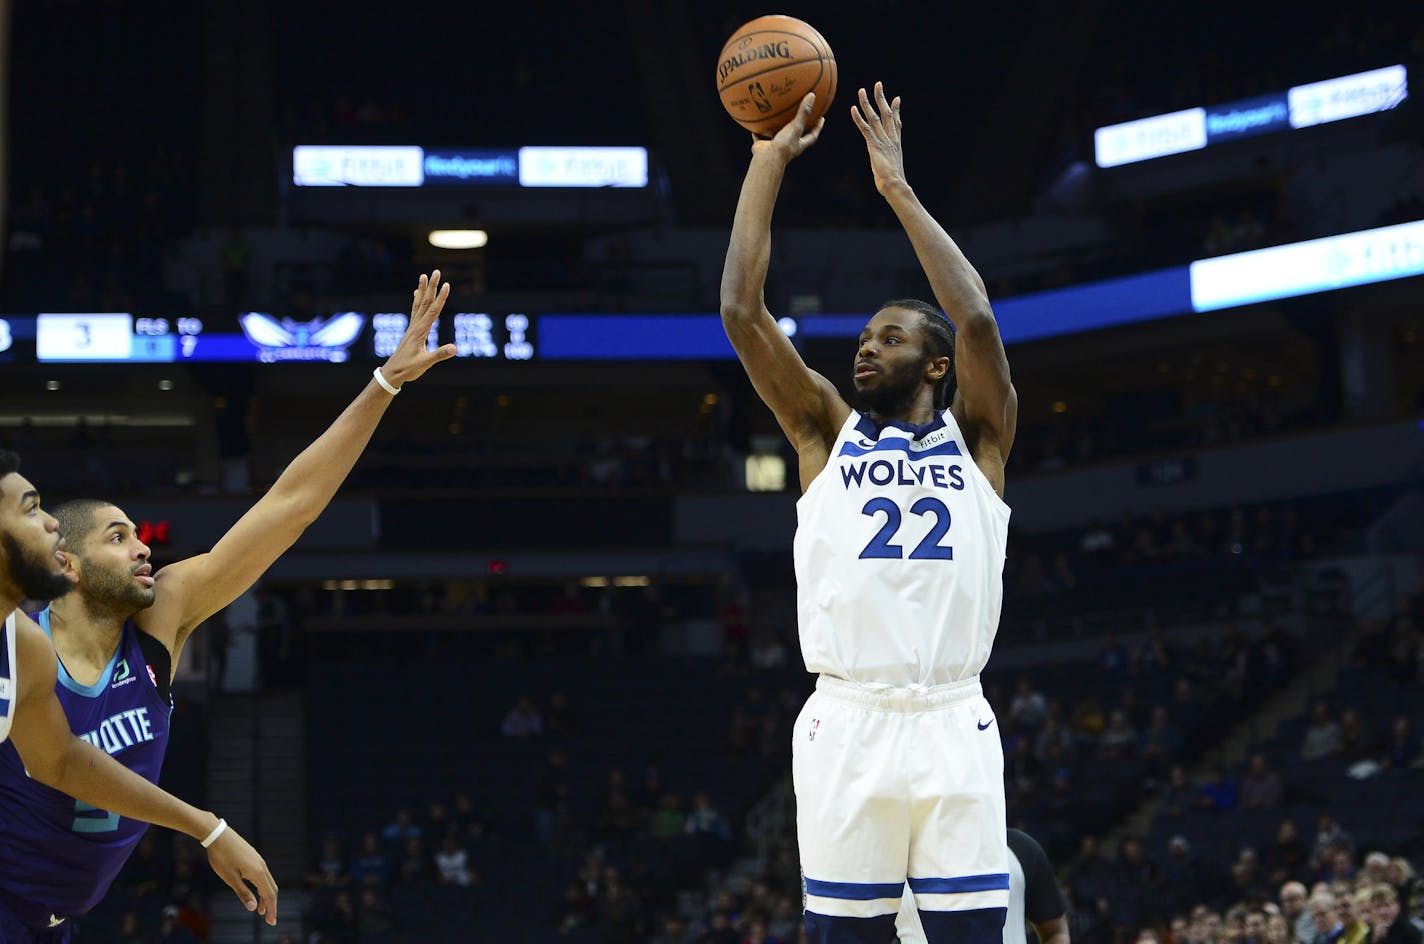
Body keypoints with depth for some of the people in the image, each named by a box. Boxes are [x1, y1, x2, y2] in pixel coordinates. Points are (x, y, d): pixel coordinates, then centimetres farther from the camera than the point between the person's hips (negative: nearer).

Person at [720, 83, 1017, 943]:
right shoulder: (828, 434, 14)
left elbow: (977, 321, -6)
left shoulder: (977, 439, 11)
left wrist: (898, 188, -1)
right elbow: (742, 311, 5)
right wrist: (770, 158, 5)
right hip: (847, 726, 1)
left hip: (953, 727, -1)